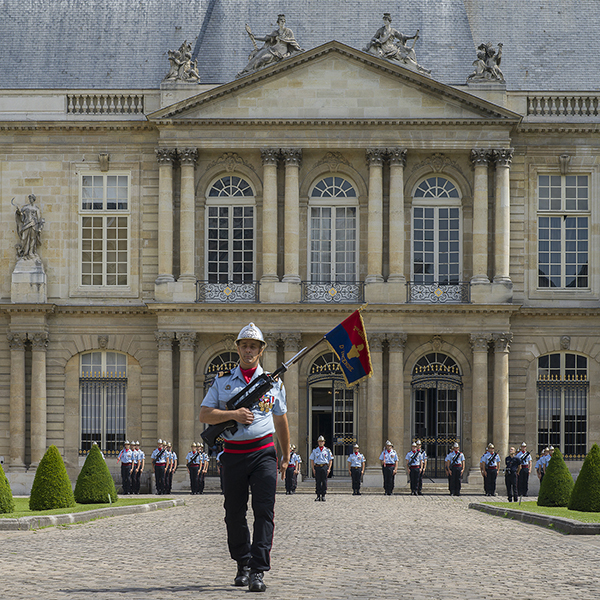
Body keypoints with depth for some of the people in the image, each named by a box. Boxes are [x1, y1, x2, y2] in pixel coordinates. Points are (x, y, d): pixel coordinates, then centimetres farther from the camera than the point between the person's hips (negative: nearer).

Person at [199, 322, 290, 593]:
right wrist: (232, 414, -15)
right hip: (233, 453, 1)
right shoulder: (222, 382, 9)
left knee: (264, 512, -11)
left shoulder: (273, 382, 10)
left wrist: (286, 456, 20)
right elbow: (204, 415, 1)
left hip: (263, 452, -1)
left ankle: (258, 571, -14)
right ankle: (243, 565, 24)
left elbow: (281, 421, 18)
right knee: (234, 514, 7)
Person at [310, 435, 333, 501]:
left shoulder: (327, 451, 9)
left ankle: (323, 496, 1)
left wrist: (329, 469, -3)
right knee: (317, 482, -1)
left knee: (324, 482, -3)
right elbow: (312, 460, 10)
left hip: (325, 467, -1)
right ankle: (318, 496, 2)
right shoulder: (314, 451, 11)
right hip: (317, 467, 1)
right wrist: (313, 469, -1)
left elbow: (330, 460, 8)